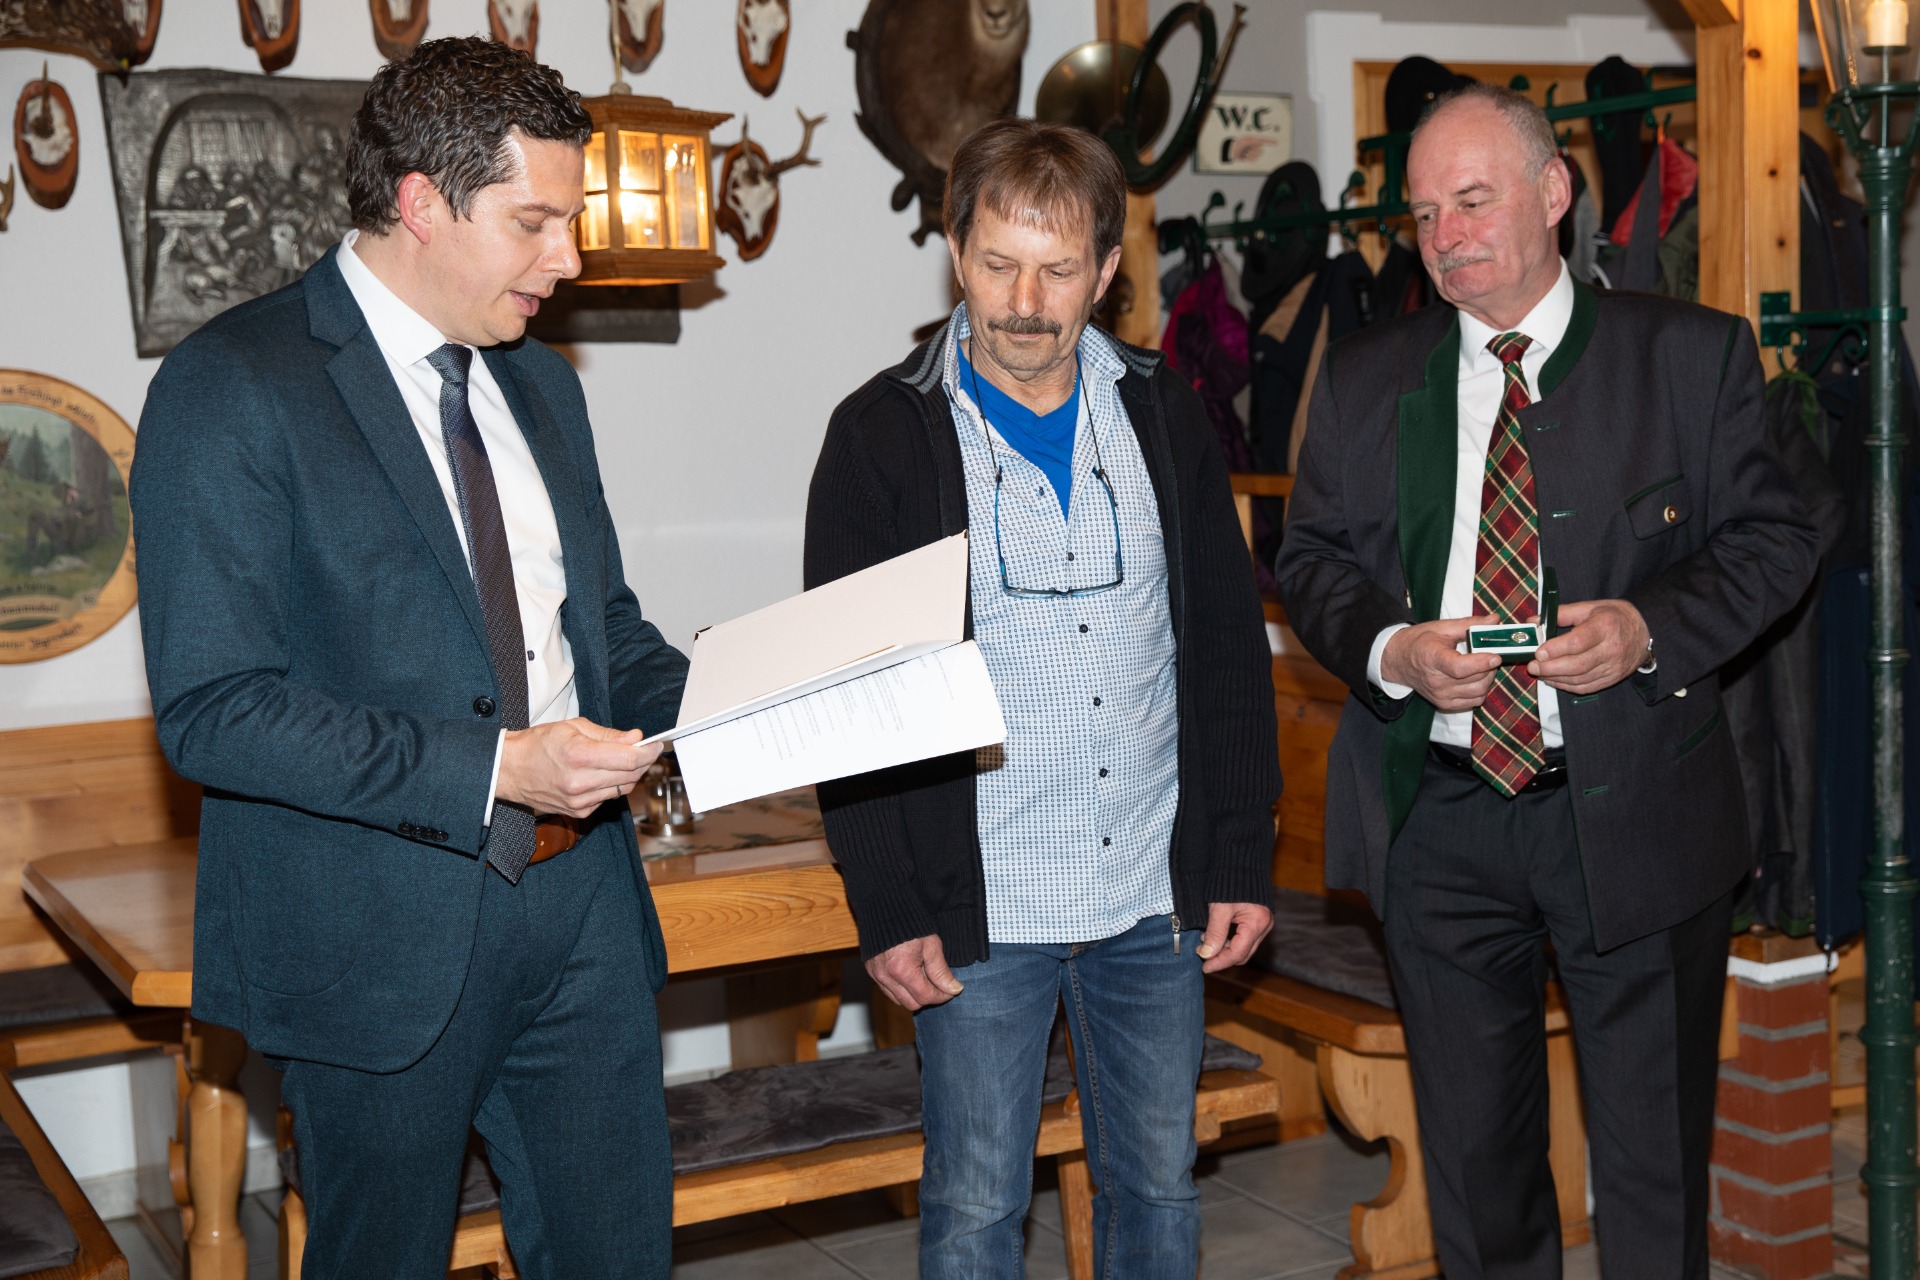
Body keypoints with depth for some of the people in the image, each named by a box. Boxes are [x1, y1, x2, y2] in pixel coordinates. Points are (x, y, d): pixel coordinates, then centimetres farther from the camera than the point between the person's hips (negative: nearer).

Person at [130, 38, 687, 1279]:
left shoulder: (541, 384, 11)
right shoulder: (232, 389, -12)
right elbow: (211, 707, -19)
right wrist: (491, 768, -25)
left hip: (583, 903, 6)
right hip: (382, 936, -6)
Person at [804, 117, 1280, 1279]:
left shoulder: (1165, 415, 4)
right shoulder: (884, 435, -5)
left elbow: (1229, 648, 7)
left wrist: (1244, 859, 2)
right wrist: (888, 908, -9)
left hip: (1156, 897, 3)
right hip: (979, 911, -3)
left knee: (1160, 1185, 15)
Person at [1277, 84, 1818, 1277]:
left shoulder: (1694, 353, 0)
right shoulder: (1364, 379, 7)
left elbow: (1774, 536, -1)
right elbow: (1311, 557, 8)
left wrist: (1652, 626, -19)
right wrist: (1390, 649, -13)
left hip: (1634, 809, -2)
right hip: (1438, 811, 2)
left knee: (1655, 1151, 10)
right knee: (1473, 1147, 15)